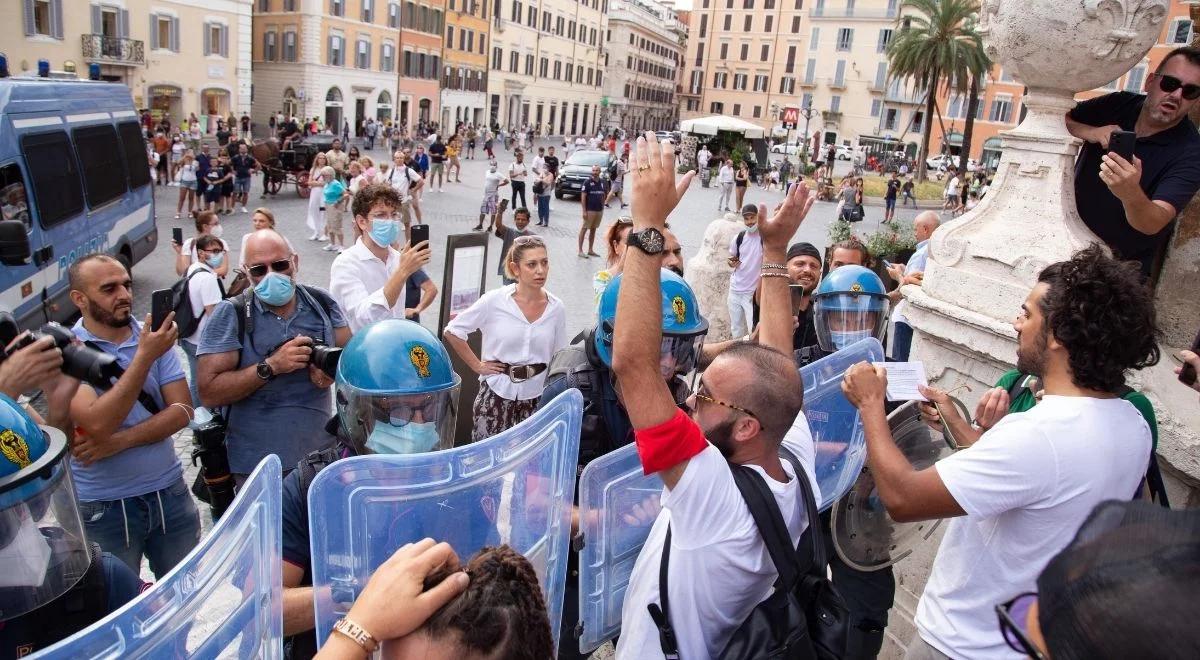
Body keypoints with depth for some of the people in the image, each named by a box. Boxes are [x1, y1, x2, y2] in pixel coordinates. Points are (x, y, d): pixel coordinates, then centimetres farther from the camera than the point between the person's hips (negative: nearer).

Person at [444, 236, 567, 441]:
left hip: (537, 396, 2)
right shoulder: (494, 301, -9)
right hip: (497, 393, -2)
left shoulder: (556, 307, -1)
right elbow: (451, 332, 0)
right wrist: (478, 366, -2)